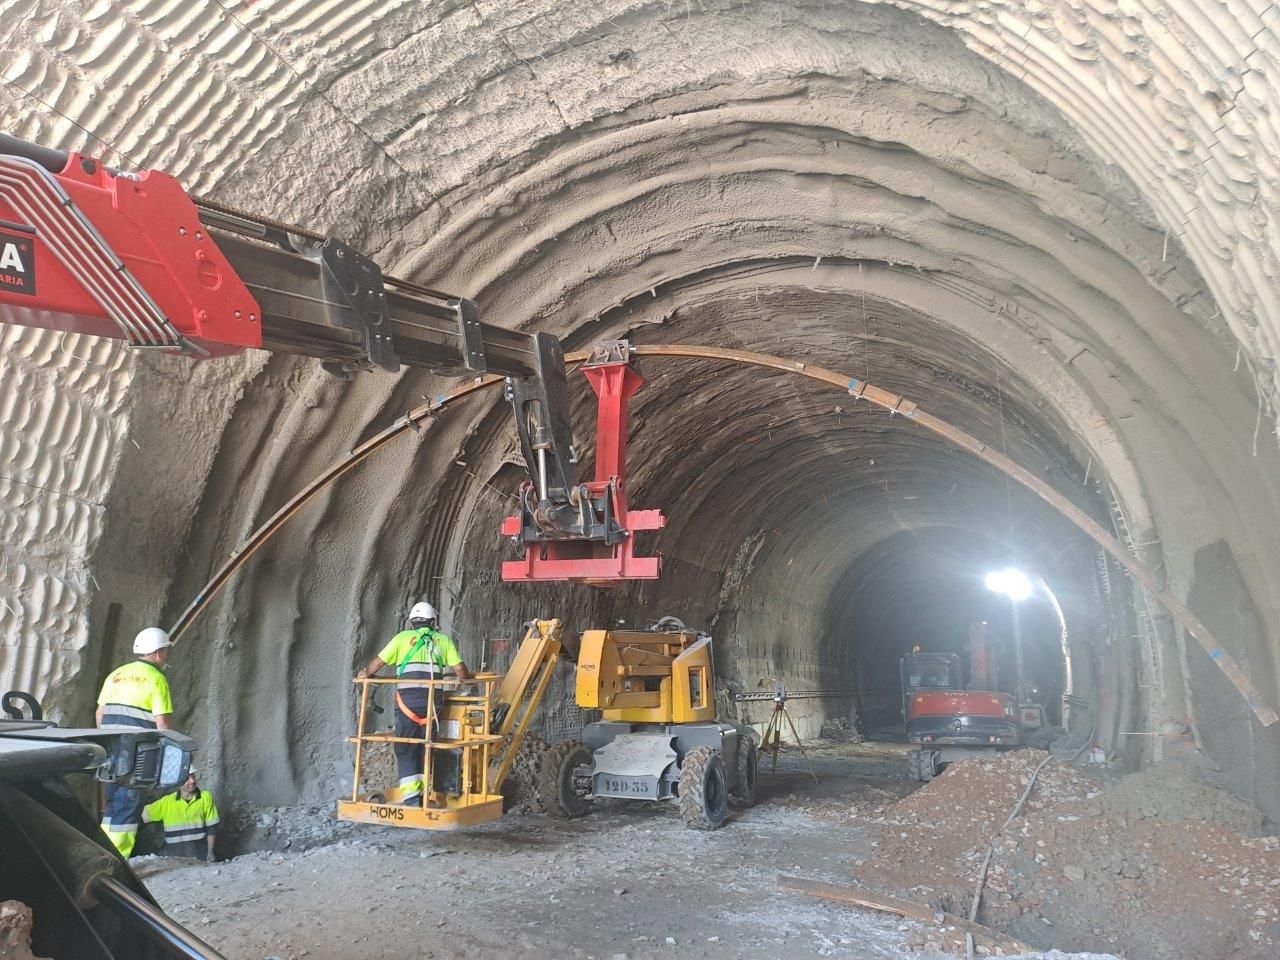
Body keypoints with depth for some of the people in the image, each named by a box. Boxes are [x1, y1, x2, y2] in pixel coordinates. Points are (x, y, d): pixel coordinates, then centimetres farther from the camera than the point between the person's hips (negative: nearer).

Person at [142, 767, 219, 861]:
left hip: (200, 856, -1)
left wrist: (210, 851, -3)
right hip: (174, 857, 1)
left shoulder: (206, 797, -3)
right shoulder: (167, 802, -1)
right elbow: (143, 815, 5)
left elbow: (211, 827, 0)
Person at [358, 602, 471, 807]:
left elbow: (378, 662, 12)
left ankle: (411, 796, -1)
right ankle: (423, 794, 16)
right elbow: (460, 669, 5)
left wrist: (365, 673, 32)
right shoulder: (443, 640, 12)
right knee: (424, 747, 15)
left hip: (408, 699, -2)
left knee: (405, 749, 6)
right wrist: (466, 677, 28)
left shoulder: (403, 637, 9)